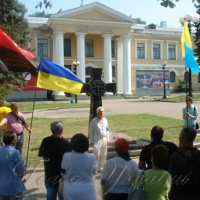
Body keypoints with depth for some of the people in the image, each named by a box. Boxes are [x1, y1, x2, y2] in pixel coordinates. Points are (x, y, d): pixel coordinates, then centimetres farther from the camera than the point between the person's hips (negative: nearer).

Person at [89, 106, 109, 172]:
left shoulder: (105, 120, 7)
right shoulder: (94, 121, -10)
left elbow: (107, 130, 13)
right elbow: (91, 132, -8)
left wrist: (107, 139, 10)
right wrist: (91, 141, -9)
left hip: (104, 140, 6)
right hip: (97, 140, -6)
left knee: (103, 155, 14)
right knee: (96, 155, -4)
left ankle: (101, 167, 29)